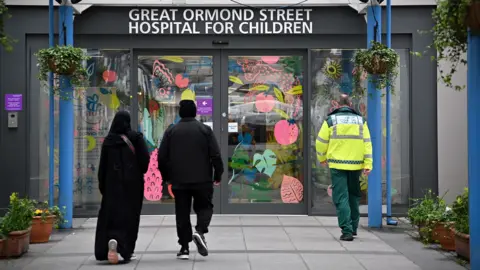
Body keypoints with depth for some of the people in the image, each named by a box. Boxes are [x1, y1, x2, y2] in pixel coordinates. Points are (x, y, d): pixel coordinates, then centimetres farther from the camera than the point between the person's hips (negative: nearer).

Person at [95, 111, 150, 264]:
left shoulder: (108, 140, 0)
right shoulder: (135, 137, -5)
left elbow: (103, 164, 2)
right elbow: (145, 159, -8)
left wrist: (102, 185, 8)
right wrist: (140, 172, 11)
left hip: (113, 182, 1)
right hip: (133, 182, -1)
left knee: (110, 214, 6)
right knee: (130, 214, 6)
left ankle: (112, 240, -18)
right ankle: (126, 250, 4)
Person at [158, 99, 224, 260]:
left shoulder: (171, 131, 4)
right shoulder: (205, 129, 0)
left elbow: (162, 157, 4)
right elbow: (215, 155, -5)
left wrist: (166, 177, 16)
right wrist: (218, 175, 5)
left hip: (179, 181, 1)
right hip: (202, 180, -1)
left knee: (182, 213, 7)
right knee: (204, 206, 14)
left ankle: (184, 247, 5)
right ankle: (200, 231, -14)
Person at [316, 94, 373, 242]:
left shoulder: (331, 120, -1)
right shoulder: (360, 120, 7)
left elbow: (321, 142, 1)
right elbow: (367, 143, 1)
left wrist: (322, 158, 18)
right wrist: (368, 164, -1)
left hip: (337, 165, -3)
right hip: (355, 165, 3)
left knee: (341, 198, -1)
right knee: (354, 196, 19)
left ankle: (347, 231, -9)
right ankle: (353, 228, 25)